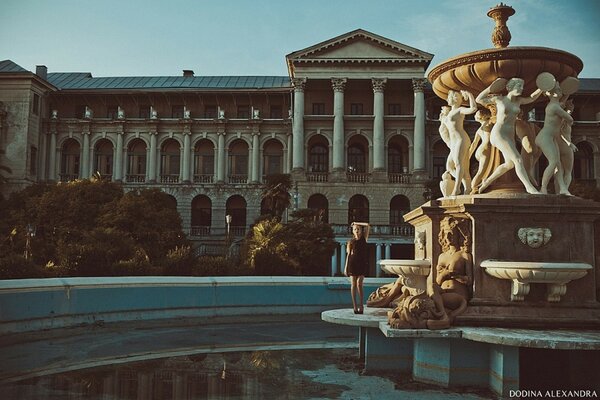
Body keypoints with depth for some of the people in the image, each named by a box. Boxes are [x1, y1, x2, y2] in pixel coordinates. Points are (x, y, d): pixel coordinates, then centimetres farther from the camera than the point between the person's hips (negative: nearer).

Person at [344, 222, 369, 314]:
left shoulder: (364, 238, 9)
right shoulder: (350, 242, 8)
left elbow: (367, 225, 2)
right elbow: (348, 254, 7)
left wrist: (356, 223, 10)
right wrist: (345, 267, 2)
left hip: (362, 263, 0)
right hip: (352, 263, 0)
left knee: (359, 284, -8)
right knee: (354, 284, 1)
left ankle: (361, 305, -3)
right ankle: (355, 306, 2)